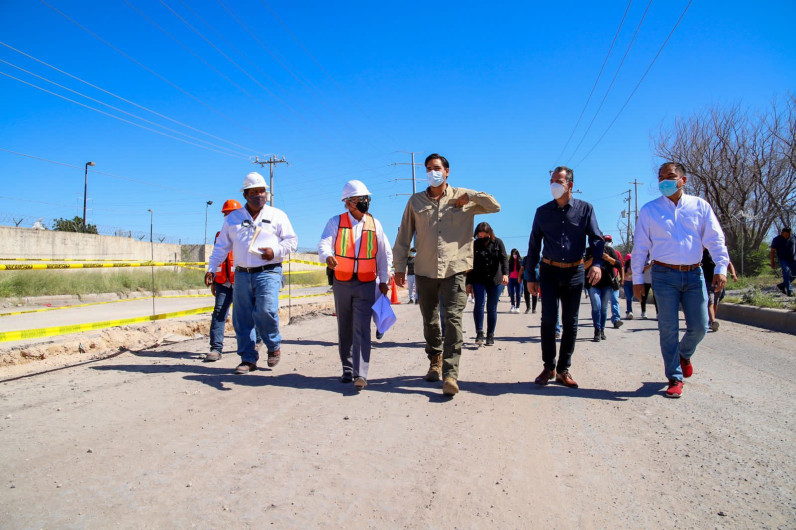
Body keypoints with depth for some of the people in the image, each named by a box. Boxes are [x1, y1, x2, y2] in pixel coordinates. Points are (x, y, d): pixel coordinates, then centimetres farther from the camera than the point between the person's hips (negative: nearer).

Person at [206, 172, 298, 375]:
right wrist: (211, 268, 9)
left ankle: (274, 346, 6)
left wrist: (275, 251, -11)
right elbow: (221, 246, 18)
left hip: (268, 272, -3)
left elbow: (292, 241, 7)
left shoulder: (277, 215, 9)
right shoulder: (233, 218, 16)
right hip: (242, 274, 3)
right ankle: (248, 359, 14)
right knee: (242, 318, 2)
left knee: (265, 310, -20)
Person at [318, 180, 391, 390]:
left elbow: (385, 253, 12)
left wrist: (383, 280, 6)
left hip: (366, 284, -1)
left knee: (362, 329, -10)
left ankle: (360, 374, -12)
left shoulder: (374, 223, 7)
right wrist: (328, 256, -36)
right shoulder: (336, 222, 3)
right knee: (345, 329, 10)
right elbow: (324, 244, -12)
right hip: (342, 283, 1)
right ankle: (347, 369, 24)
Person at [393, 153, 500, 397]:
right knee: (430, 321, 11)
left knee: (453, 319, -13)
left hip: (454, 269, -2)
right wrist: (399, 267, 4)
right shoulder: (416, 201, 9)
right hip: (425, 270, 2)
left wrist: (469, 195, -4)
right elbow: (404, 236, 9)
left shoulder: (462, 198, 7)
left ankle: (450, 373, -11)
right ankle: (435, 362, 31)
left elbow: (495, 206, 6)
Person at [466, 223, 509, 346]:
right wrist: (468, 282, 1)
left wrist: (505, 273, -24)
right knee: (479, 304, -14)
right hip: (478, 280, 0)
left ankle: (490, 335, 10)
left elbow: (504, 258, -7)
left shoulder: (498, 242, 4)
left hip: (494, 280, 0)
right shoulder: (474, 245, 4)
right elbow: (470, 265, 5)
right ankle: (479, 333, -8)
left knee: (492, 308, 3)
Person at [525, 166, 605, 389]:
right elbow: (534, 245, 9)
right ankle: (548, 367, 7)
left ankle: (563, 370, 16)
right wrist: (530, 276, 6)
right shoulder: (542, 211, 5)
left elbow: (596, 238, -1)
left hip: (575, 272, 0)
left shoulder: (585, 209, 3)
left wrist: (597, 263, -20)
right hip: (549, 271, 0)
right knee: (548, 318, -8)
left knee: (570, 322, 4)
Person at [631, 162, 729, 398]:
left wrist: (721, 268, -7)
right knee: (668, 328, -1)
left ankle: (684, 354, 36)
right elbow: (640, 247, 3)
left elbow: (715, 239, 5)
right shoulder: (649, 210, 3)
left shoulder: (700, 206, 7)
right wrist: (637, 279, 1)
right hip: (664, 275, -2)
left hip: (694, 274, 2)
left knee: (699, 327, 3)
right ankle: (675, 378, 11)